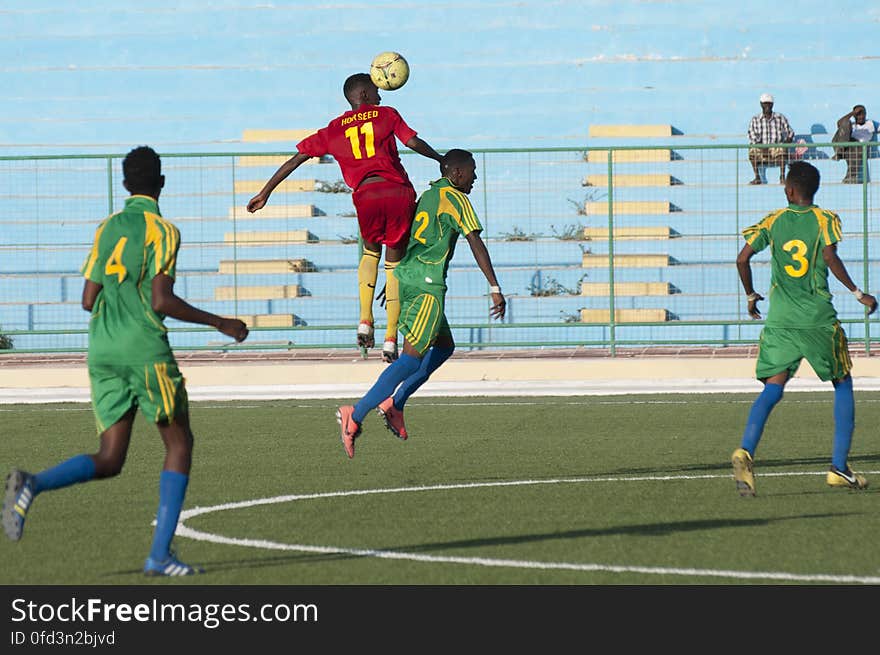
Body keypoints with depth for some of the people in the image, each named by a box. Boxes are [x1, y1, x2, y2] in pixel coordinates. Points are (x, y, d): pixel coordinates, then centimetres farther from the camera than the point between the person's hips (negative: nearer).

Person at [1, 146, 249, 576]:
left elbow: (88, 300, 13)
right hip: (145, 347, -6)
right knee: (179, 444, 8)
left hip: (102, 348, 6)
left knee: (110, 460, 6)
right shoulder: (163, 231, -4)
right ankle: (160, 554, -1)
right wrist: (219, 323, -5)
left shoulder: (107, 228, 14)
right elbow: (162, 301, -13)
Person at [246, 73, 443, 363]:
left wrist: (265, 193, 22)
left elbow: (296, 159, 18)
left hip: (366, 197, 1)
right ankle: (391, 339, 3)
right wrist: (441, 160, 21)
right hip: (399, 193, -1)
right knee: (394, 263, 11)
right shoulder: (387, 115, 13)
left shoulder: (333, 130, 18)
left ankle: (365, 320, 9)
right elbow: (414, 142, 4)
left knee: (370, 252, 28)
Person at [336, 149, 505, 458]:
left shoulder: (426, 196, 20)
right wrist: (495, 289, -14)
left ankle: (395, 403, 10)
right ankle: (355, 415, -21)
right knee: (412, 358, -12)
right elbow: (476, 244, -12)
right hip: (427, 285, -9)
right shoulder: (456, 199, -5)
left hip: (404, 280, 9)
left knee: (444, 346, 21)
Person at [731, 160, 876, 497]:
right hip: (819, 320, -2)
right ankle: (839, 467, 7)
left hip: (780, 320, 2)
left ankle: (745, 451, -27)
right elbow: (830, 257, -15)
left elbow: (742, 258, 2)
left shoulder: (773, 221, 7)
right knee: (843, 386, 14)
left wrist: (750, 295, 18)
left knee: (772, 388, -1)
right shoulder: (825, 220, 0)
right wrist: (857, 293, -7)